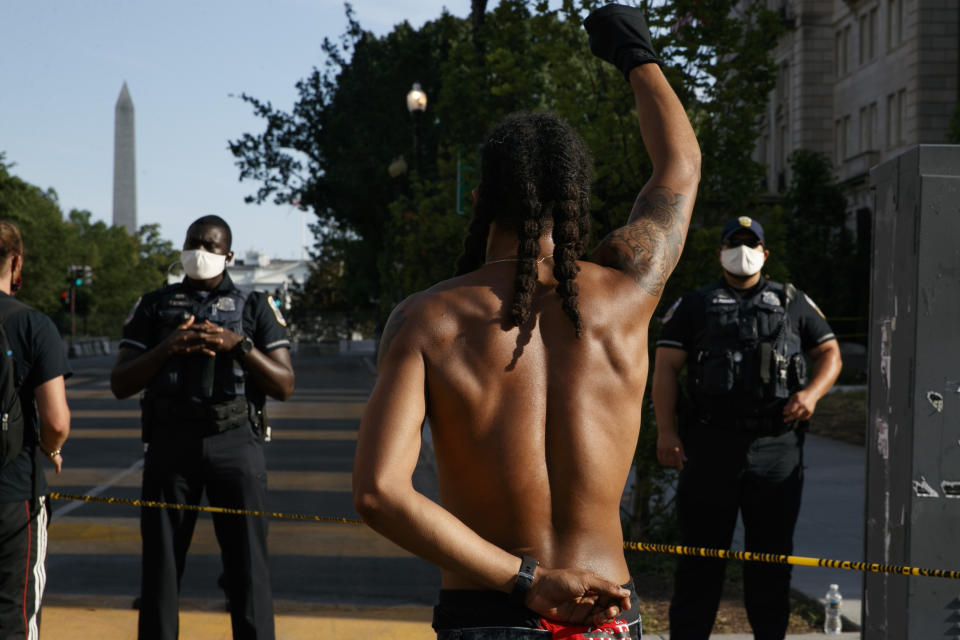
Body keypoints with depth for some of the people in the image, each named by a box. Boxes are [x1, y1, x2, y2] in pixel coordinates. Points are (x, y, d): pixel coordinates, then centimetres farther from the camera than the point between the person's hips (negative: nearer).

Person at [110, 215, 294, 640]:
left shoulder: (257, 308, 10)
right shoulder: (154, 306, 12)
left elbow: (284, 386, 2)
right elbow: (120, 384, 5)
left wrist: (238, 345, -12)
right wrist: (168, 347, -10)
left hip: (236, 442, -1)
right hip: (170, 443, 1)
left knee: (248, 565, -5)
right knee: (160, 564, 2)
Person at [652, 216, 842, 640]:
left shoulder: (793, 303, 17)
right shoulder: (693, 307, 12)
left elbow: (829, 353, 17)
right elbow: (665, 367, 4)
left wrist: (812, 392, -5)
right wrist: (666, 431, -8)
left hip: (777, 447, 2)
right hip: (710, 445, -1)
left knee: (772, 553, 7)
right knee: (701, 552, 0)